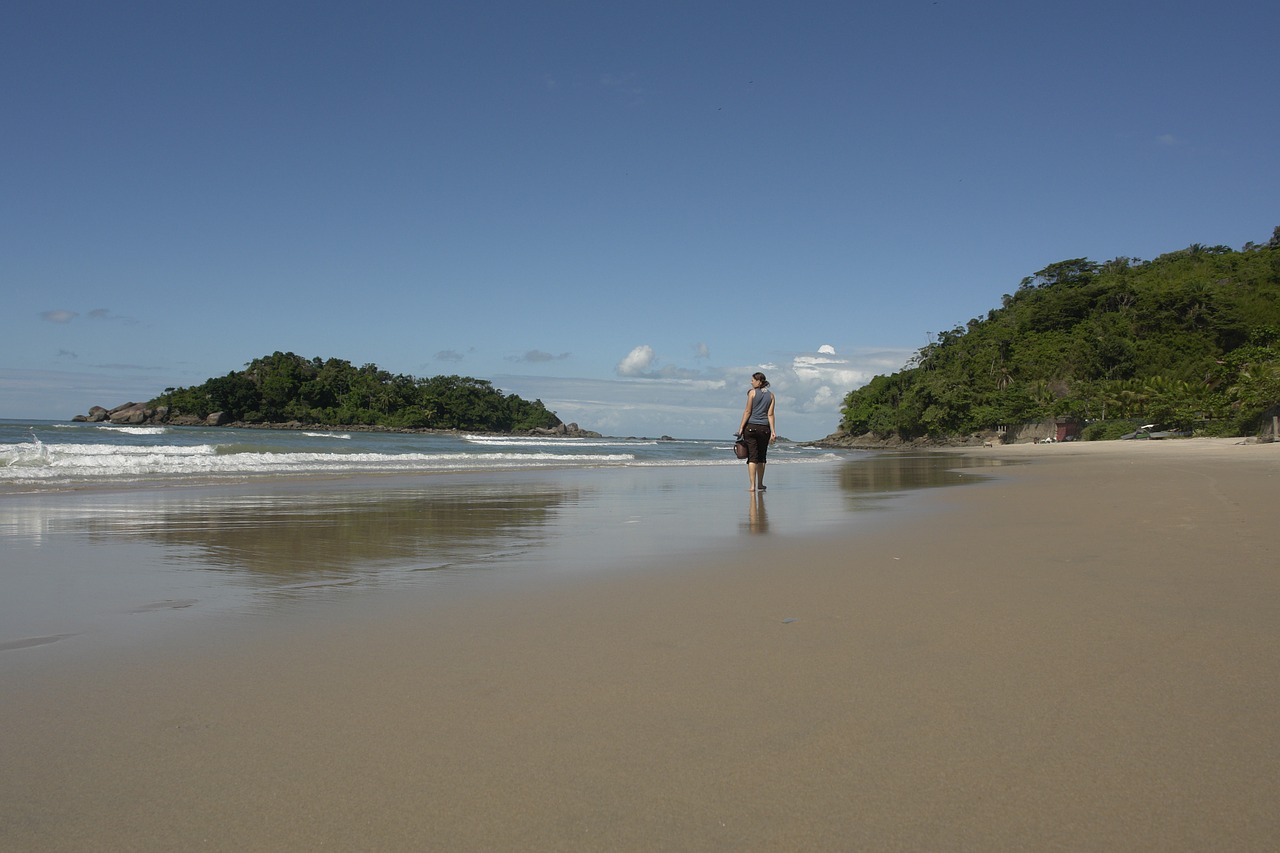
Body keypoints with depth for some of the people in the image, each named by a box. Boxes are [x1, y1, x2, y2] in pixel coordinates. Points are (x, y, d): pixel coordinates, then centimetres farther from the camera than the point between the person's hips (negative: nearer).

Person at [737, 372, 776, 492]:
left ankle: (752, 486, -11)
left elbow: (748, 411, -5)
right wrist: (773, 431, 0)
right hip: (764, 428, 3)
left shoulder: (752, 393, -2)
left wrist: (741, 428, -3)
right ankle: (760, 485, 21)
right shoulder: (771, 395, 8)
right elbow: (770, 414, 3)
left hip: (751, 427, -3)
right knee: (761, 457, 14)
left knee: (752, 457, -4)